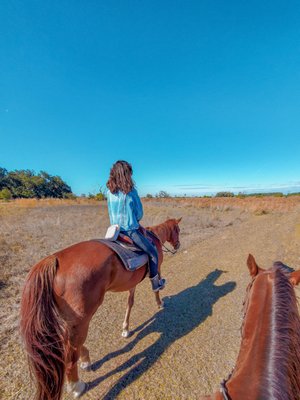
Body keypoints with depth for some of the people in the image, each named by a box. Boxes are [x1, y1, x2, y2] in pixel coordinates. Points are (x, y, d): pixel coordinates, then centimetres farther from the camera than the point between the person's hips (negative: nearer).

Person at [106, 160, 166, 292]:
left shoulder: (109, 191, -1)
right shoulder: (131, 191, -15)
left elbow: (110, 212, 9)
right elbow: (139, 213, -6)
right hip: (130, 231, -6)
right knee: (153, 252, 14)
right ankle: (156, 283, 25)